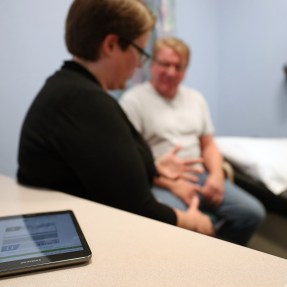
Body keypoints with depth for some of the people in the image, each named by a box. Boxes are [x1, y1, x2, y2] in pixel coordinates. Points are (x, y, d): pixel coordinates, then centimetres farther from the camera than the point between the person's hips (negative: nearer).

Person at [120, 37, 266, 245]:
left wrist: (216, 175, -3)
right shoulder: (133, 100, -4)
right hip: (159, 183, -6)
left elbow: (208, 145, 17)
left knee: (253, 212, -9)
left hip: (199, 177, 6)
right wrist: (173, 185, -16)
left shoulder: (196, 98, 16)